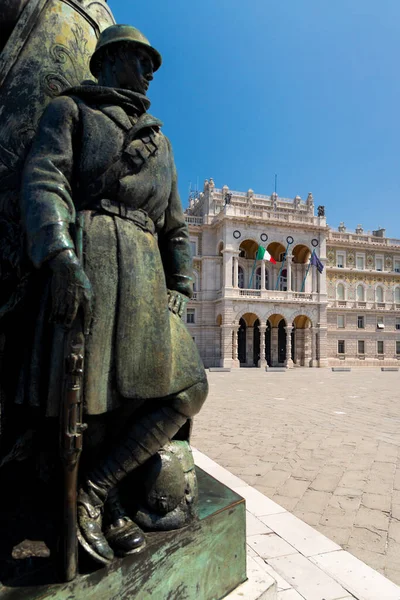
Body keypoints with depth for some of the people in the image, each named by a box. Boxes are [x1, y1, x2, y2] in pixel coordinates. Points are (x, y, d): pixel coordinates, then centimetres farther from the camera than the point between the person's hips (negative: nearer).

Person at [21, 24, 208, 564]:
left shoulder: (159, 142, 31)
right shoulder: (70, 109, 16)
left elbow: (175, 225, 25)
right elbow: (43, 179, -4)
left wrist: (180, 289, 11)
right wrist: (60, 253, -24)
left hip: (146, 273, 6)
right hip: (85, 260, -5)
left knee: (188, 388, -3)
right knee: (86, 393, -9)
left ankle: (94, 494, 4)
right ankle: (103, 502, 13)